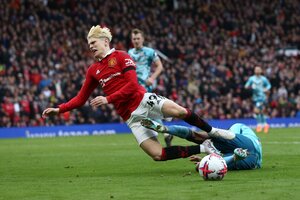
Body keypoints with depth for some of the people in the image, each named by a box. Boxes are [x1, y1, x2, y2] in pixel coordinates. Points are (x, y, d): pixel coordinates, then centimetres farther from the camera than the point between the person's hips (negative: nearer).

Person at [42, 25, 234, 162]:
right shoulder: (93, 70, 17)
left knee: (179, 111, -32)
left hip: (143, 101, -3)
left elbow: (132, 85, -8)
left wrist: (108, 99, -13)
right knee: (157, 154, -16)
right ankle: (201, 149, -5)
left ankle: (212, 132, -9)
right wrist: (58, 109, 9)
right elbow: (81, 98, 19)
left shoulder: (121, 56, 2)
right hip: (131, 116, 3)